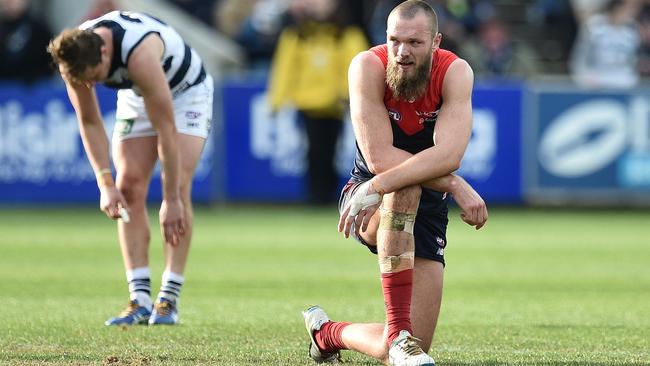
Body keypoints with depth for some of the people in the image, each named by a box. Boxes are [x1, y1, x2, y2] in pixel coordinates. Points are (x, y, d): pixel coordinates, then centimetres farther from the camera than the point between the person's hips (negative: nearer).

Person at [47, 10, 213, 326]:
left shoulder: (140, 54, -42)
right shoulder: (73, 58, -24)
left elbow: (165, 129, -38)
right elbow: (89, 123, -11)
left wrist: (171, 201, -35)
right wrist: (106, 184, -20)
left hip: (186, 91, -5)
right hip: (135, 97, 5)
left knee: (177, 186, -20)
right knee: (129, 187, -10)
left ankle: (169, 299, -19)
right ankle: (140, 299, -12)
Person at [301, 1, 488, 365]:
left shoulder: (455, 73, -16)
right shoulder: (368, 66, -20)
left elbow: (448, 154, -31)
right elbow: (379, 157, -27)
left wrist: (378, 186, -42)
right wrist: (457, 186, -32)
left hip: (427, 211, 2)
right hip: (367, 203, -2)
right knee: (406, 190, -41)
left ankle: (327, 332, 23)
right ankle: (398, 331, -36)